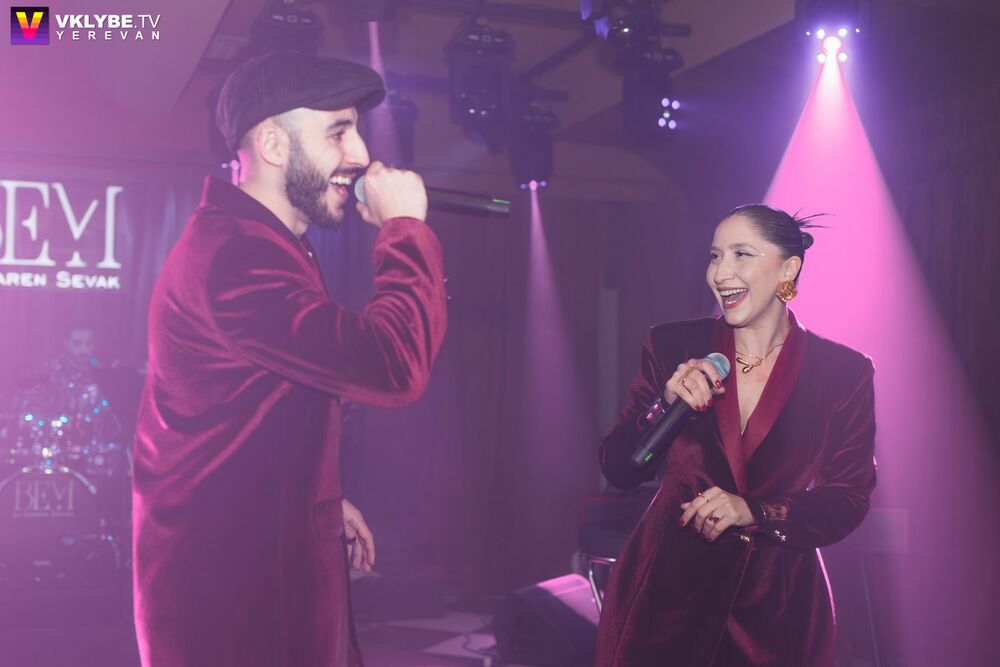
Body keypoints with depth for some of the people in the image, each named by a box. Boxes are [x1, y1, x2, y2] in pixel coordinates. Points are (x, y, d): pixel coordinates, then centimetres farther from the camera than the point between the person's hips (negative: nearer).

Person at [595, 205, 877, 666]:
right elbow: (617, 471, -3)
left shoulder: (843, 372, -4)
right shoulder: (673, 347, -2)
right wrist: (666, 404, -20)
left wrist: (754, 512, -19)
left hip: (776, 607, 0)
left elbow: (848, 500, -4)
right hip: (665, 593, 1)